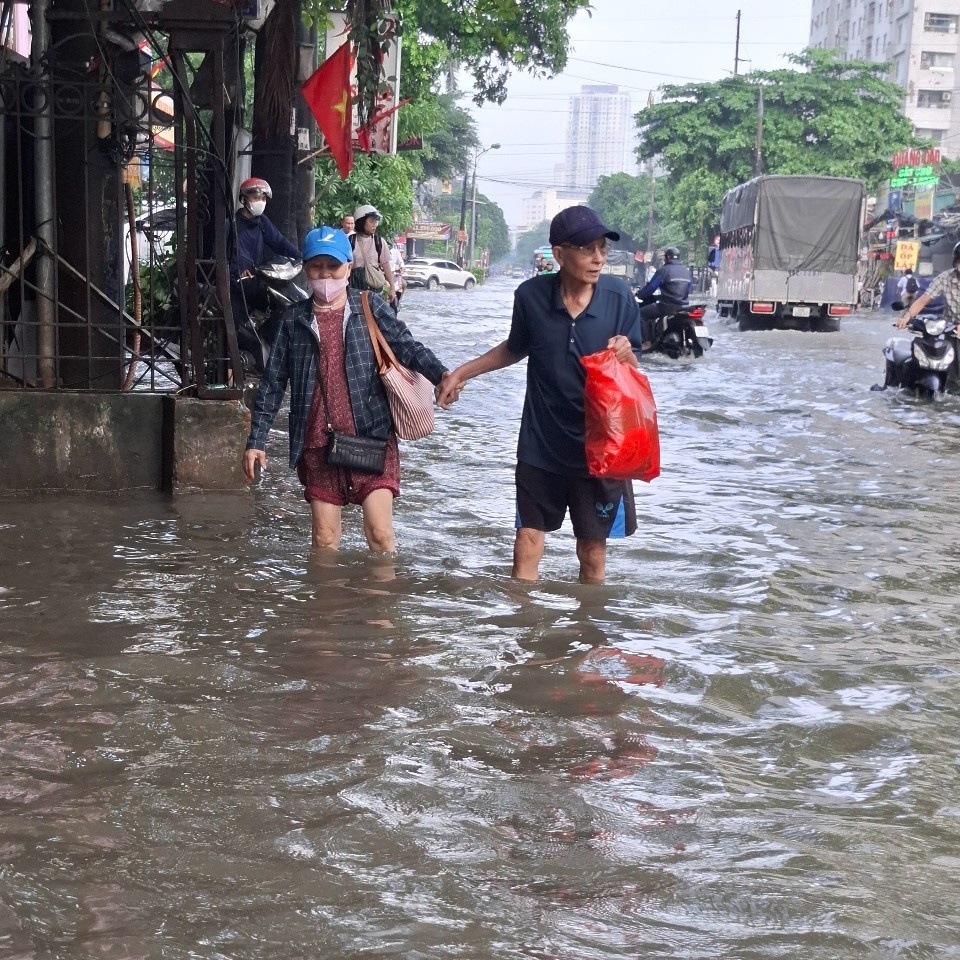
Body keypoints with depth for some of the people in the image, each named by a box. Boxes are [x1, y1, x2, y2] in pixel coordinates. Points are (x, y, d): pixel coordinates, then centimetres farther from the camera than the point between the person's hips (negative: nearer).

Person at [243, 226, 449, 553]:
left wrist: (441, 374, -26)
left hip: (371, 437, -2)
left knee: (380, 533, -7)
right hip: (318, 444, 2)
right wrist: (256, 440, 7)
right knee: (324, 539, 6)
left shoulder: (370, 307, 5)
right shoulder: (294, 319, 9)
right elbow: (273, 382, 11)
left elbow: (406, 345, -6)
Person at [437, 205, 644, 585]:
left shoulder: (619, 298, -10)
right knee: (527, 548, 4)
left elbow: (632, 373, 0)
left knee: (593, 554, 9)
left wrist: (625, 354, -22)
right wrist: (462, 372, 12)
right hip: (540, 446, 1)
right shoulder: (531, 296, -9)